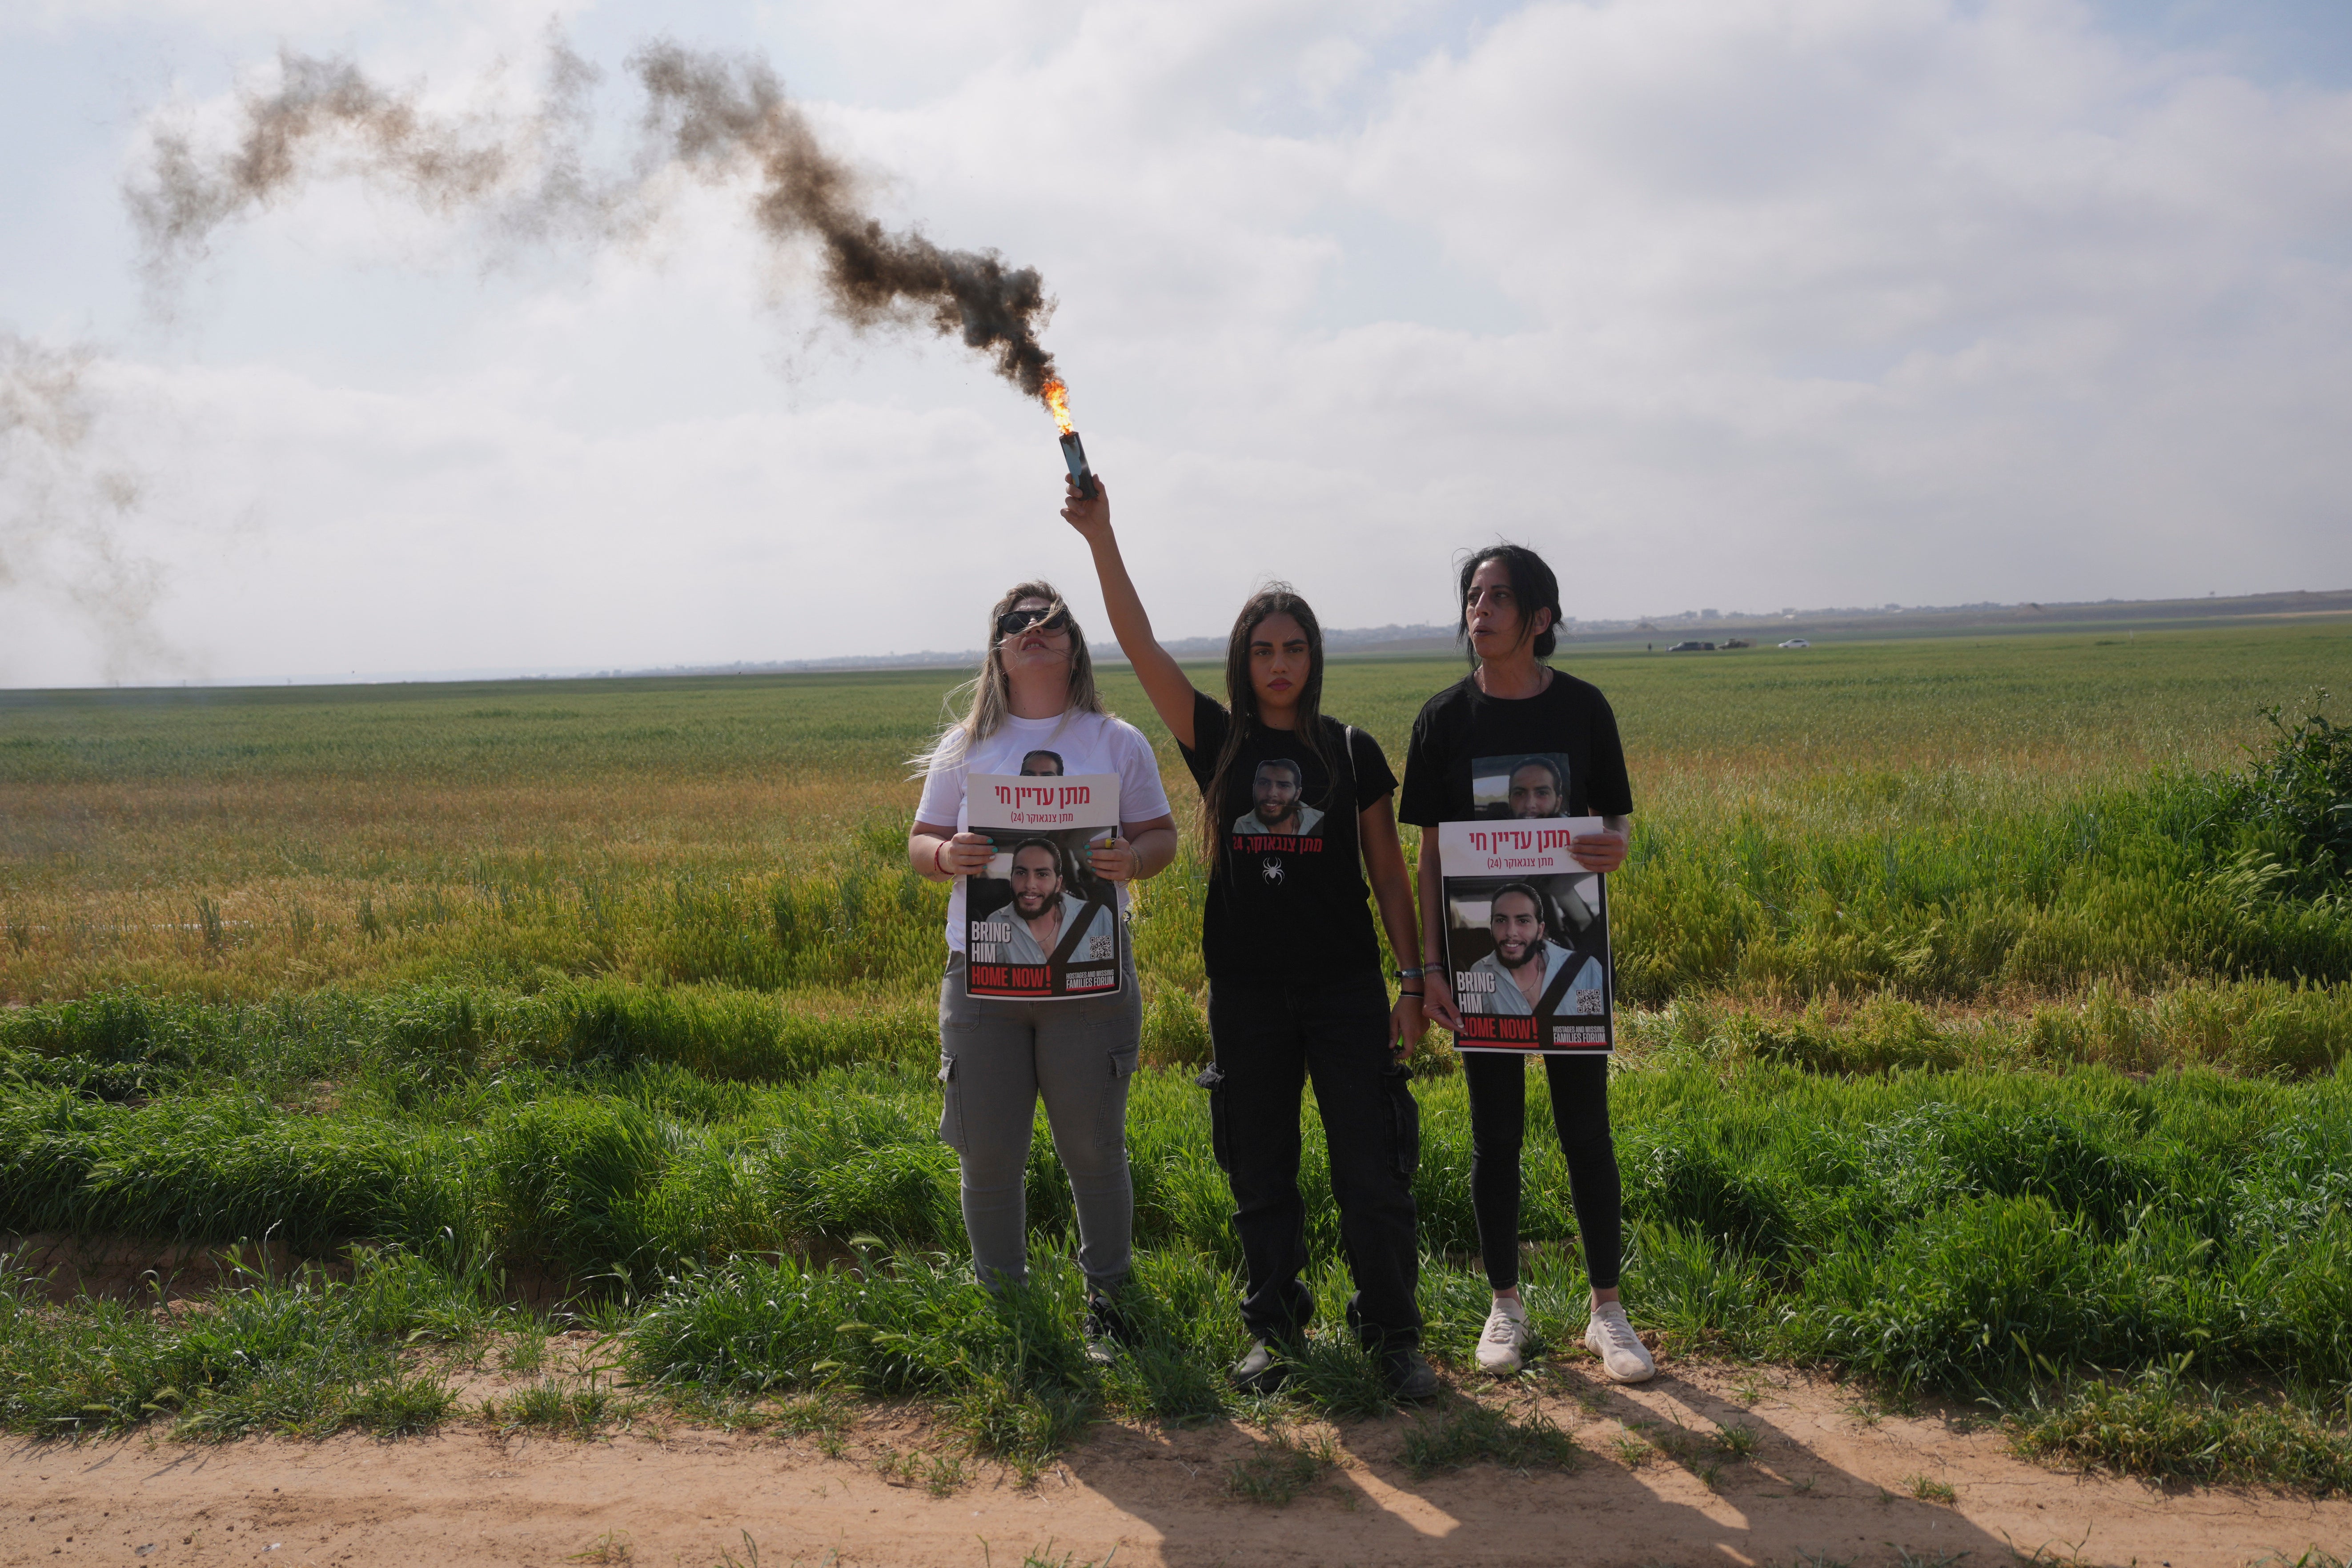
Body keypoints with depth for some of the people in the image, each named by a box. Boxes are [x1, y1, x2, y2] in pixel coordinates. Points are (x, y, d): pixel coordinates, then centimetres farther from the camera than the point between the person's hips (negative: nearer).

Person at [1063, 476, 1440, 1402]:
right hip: (1247, 993, 1)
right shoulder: (1217, 742, 2)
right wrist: (1101, 538, -17)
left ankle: (1394, 1337, 14)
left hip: (1345, 988, -1)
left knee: (1372, 1172, -1)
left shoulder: (1352, 752, 2)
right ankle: (1275, 1331, 25)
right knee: (1260, 1176, 10)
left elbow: (1388, 874, 5)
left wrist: (1415, 980, 2)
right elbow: (1141, 646, -8)